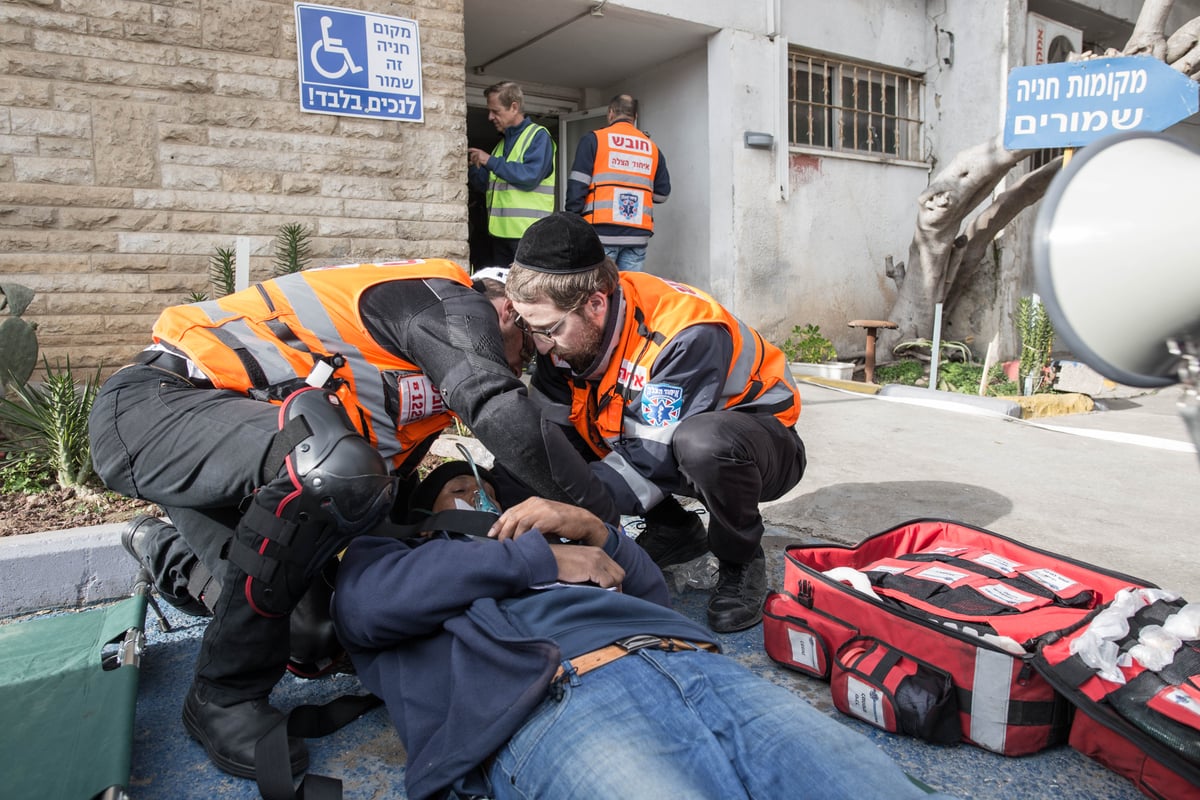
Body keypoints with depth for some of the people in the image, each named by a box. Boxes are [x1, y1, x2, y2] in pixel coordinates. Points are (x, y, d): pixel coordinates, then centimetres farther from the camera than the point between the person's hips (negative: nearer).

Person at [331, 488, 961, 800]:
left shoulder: (551, 543, 43)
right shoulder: (395, 553, 32)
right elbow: (365, 603, 6)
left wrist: (593, 530, 15)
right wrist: (543, 560, 8)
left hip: (700, 665, 5)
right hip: (556, 697, -5)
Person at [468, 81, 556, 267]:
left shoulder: (538, 136, -4)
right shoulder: (502, 143, 21)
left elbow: (530, 176, -20)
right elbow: (484, 184, 22)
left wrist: (490, 161, -12)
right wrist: (469, 165, 4)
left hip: (527, 233, -8)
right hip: (499, 232, 8)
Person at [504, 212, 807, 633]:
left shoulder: (688, 333, -34)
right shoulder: (571, 325, -13)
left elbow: (656, 456, -35)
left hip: (757, 434, -7)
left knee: (702, 441, -42)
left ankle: (742, 564, -10)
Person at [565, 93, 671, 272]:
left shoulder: (594, 139, 4)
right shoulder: (652, 148, 14)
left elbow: (577, 185, -3)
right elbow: (662, 193, 15)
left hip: (602, 232, -3)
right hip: (638, 235, 3)